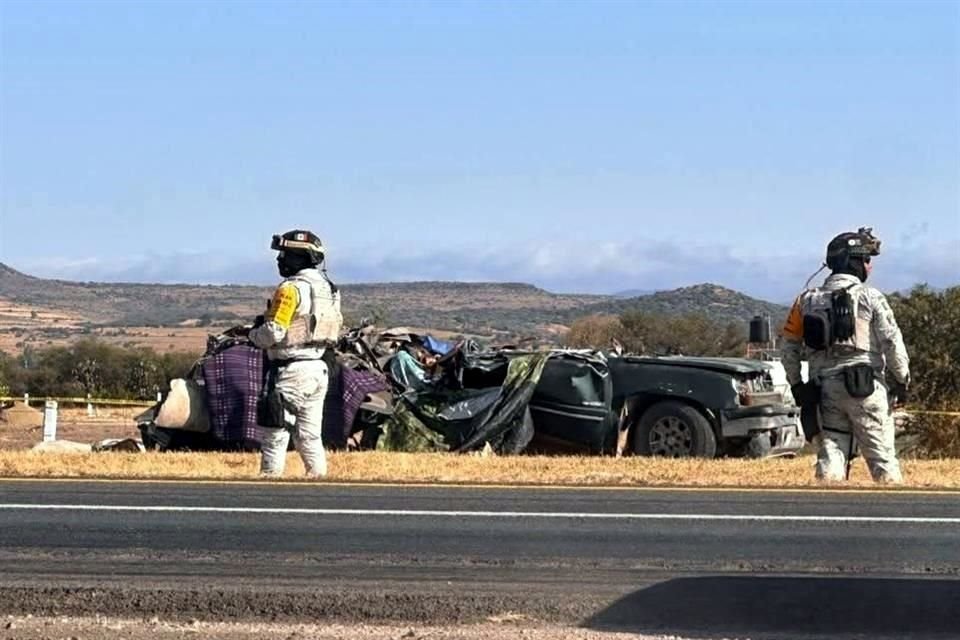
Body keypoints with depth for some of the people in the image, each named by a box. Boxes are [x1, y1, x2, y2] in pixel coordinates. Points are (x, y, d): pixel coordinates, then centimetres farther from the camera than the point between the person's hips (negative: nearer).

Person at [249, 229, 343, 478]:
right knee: (310, 435, 12)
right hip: (318, 369, 8)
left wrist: (253, 334, 1)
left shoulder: (292, 288, -14)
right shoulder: (328, 288, 13)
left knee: (275, 434, -4)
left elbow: (273, 332, -20)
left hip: (290, 371, -8)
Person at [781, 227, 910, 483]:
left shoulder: (807, 300, 9)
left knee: (830, 453, 5)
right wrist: (902, 380, 3)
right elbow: (892, 342, -7)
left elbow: (789, 346, 10)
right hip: (864, 386, -4)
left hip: (825, 388, 4)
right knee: (882, 456, 3)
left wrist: (796, 384, 16)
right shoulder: (870, 298, -4)